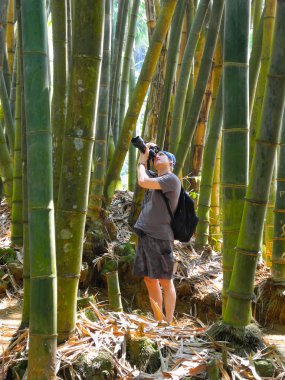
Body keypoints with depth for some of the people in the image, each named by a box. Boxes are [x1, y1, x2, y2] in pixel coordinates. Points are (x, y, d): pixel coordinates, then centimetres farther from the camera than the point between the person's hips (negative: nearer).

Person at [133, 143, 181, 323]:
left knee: (165, 282, -1)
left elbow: (143, 182, -15)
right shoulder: (155, 180, 18)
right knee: (149, 280, 11)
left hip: (160, 237, -8)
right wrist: (143, 154, 14)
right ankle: (158, 322, 21)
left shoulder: (172, 179, -7)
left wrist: (142, 161, 1)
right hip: (144, 236, 8)